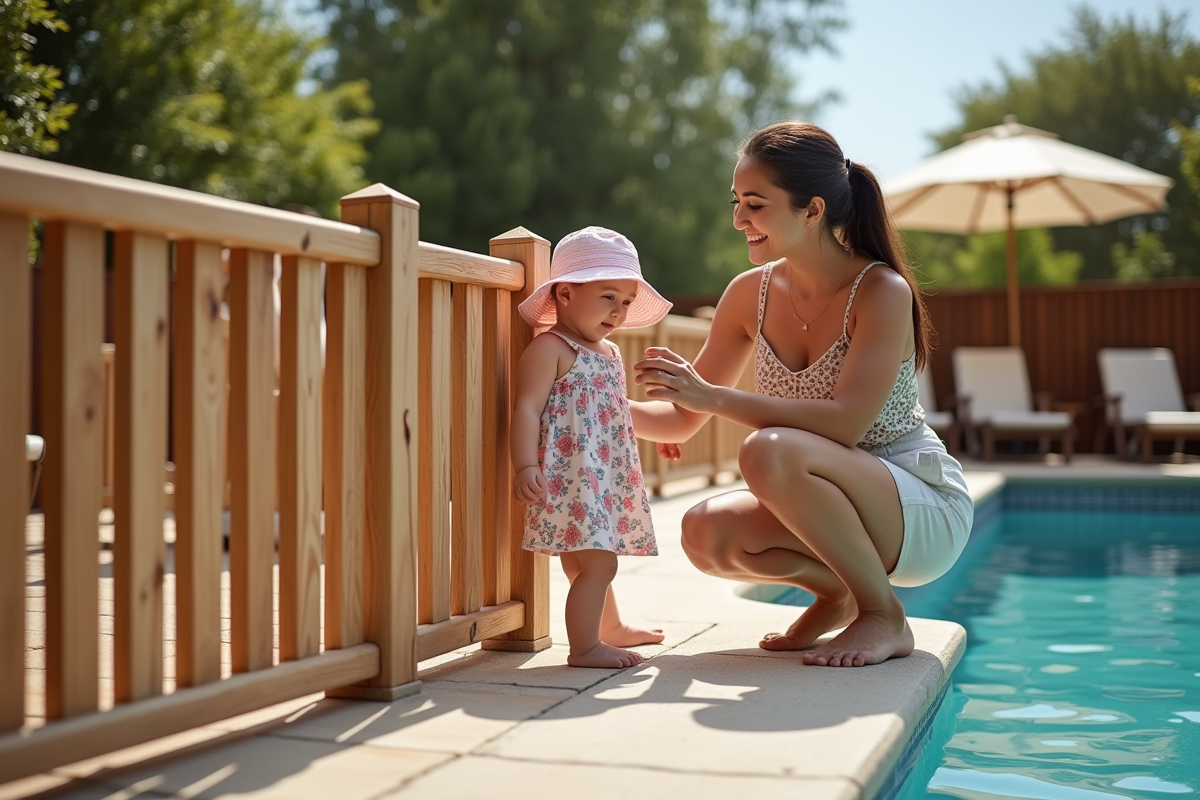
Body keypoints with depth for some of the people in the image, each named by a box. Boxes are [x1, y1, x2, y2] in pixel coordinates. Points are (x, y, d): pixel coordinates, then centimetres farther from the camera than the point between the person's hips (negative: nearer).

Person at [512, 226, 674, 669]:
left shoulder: (609, 353, 20)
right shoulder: (549, 348, -10)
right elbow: (528, 409, -19)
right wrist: (525, 466, -28)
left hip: (607, 477, 9)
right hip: (570, 477, -9)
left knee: (590, 562, 23)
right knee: (596, 562, -13)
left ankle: (611, 628, 37)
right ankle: (584, 647, -7)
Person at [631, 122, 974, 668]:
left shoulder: (881, 293, -18)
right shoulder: (751, 294, 0)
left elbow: (846, 422, -29)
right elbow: (682, 421, 5)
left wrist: (714, 397, -32)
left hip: (926, 509, -6)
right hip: (836, 508, 6)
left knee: (770, 451, -31)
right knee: (706, 534, -21)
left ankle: (883, 616, -12)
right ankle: (835, 589, 7)